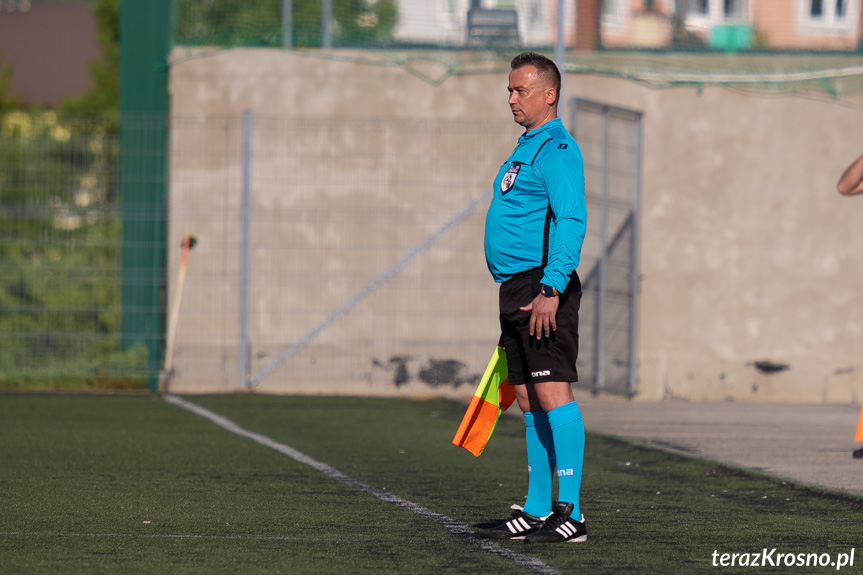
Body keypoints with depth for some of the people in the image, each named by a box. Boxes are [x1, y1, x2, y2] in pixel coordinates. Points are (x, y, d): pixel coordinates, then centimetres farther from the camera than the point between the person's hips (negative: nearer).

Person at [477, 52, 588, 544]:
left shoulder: (557, 150, -11)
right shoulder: (527, 149, 21)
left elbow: (571, 222, -21)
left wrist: (551, 288, -29)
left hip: (544, 288, -11)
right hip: (518, 289, 11)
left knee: (553, 393, -14)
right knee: (530, 401, 11)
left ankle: (570, 512, -16)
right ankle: (538, 511, 15)